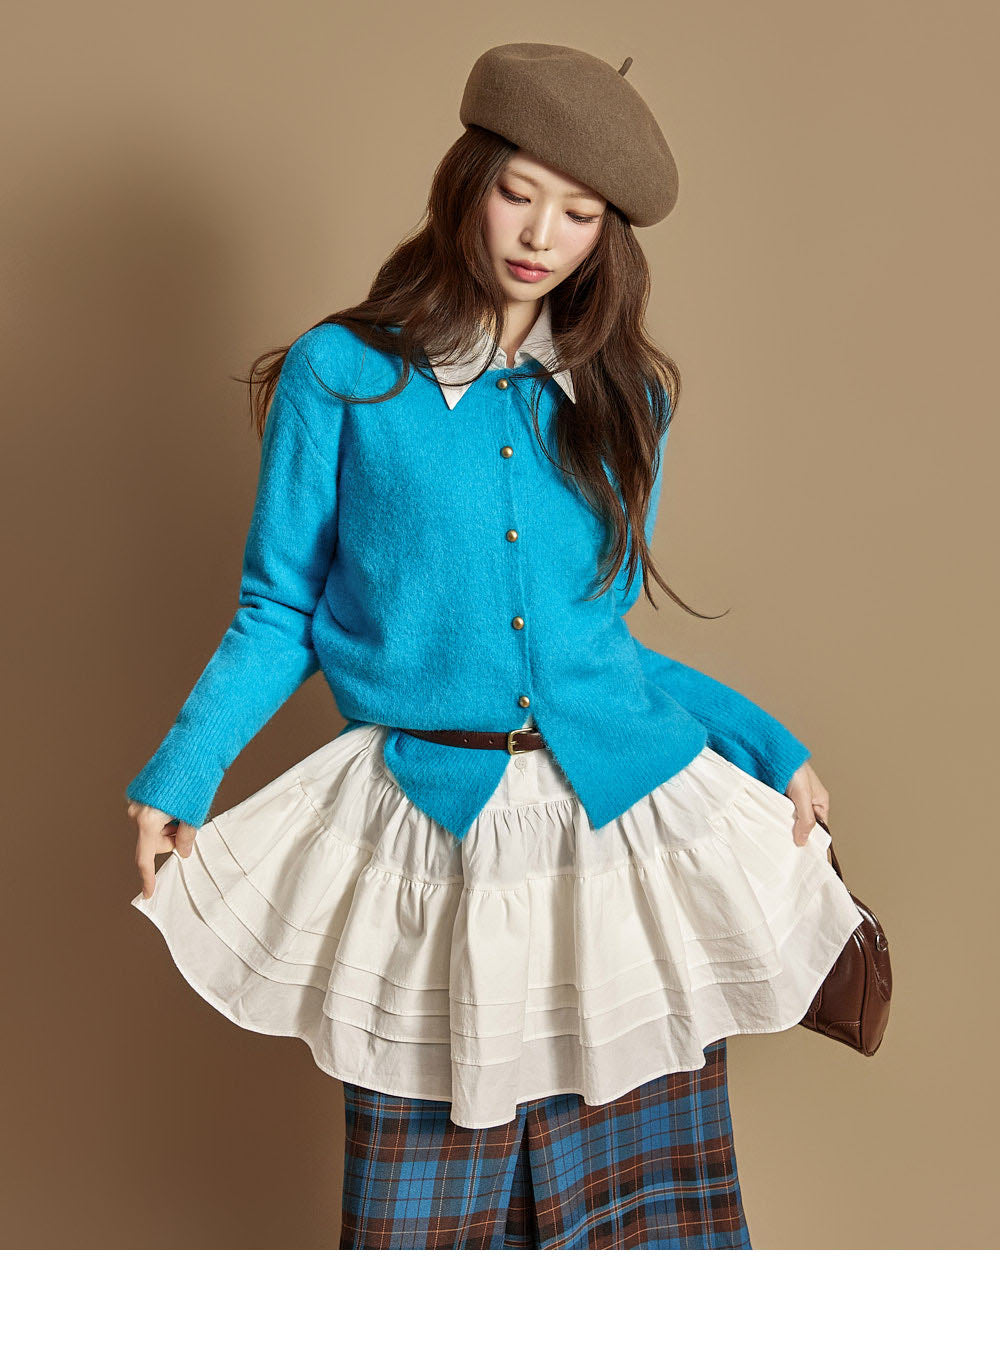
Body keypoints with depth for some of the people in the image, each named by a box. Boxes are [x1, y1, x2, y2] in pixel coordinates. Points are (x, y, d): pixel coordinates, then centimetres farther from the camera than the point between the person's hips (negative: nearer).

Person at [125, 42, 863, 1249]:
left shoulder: (622, 400, 12)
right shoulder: (342, 376, 2)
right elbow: (279, 614, 4)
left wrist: (764, 742, 13)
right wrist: (180, 772, -7)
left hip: (631, 821, 3)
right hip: (432, 838, -2)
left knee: (658, 1212, 3)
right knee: (426, 1227, 9)